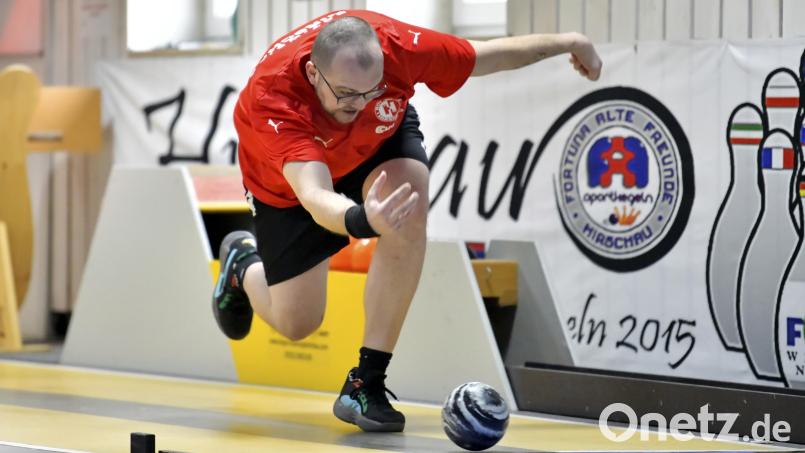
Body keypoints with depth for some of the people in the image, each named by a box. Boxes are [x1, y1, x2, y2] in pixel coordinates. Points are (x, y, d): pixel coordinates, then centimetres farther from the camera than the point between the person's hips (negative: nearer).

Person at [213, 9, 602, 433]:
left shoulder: (394, 45, -38)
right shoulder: (272, 95, -45)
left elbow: (486, 55, -19)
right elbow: (314, 196, -56)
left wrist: (566, 42, -10)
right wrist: (362, 220, -78)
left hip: (380, 140, 2)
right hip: (287, 183, -2)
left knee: (408, 209, -33)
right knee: (296, 323, 0)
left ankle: (367, 382, -22)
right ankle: (244, 263, 39)